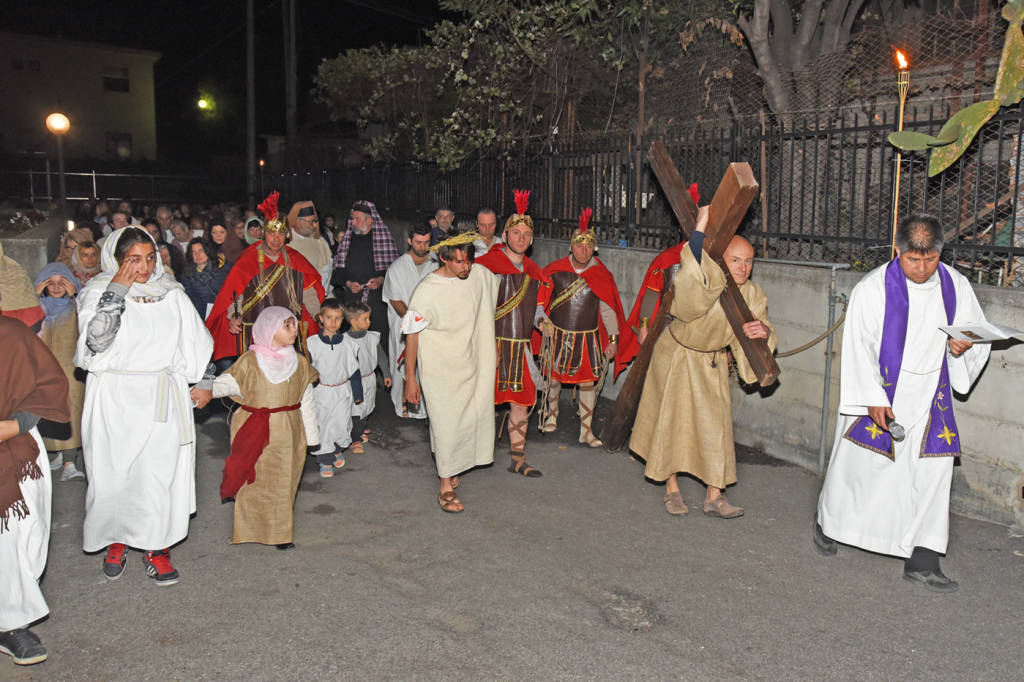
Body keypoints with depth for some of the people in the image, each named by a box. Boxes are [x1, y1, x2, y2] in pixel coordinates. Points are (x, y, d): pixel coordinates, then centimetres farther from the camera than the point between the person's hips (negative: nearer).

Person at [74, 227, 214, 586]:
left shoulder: (171, 293, 4)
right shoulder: (98, 292, -5)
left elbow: (196, 344, 11)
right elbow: (96, 342, -20)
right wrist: (117, 292, -20)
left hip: (162, 400, 2)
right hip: (114, 401, -2)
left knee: (161, 472, 2)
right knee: (115, 473, 6)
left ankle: (157, 548, 15)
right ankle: (115, 542, 27)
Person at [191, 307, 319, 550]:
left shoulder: (299, 363, 6)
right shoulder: (251, 361, -3)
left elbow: (307, 402, 10)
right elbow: (229, 381, -11)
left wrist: (312, 436, 12)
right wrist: (210, 391, -32)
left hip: (287, 433, 2)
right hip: (254, 432, -2)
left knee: (282, 481, 5)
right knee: (252, 481, 2)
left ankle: (281, 532, 18)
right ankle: (247, 529, 18)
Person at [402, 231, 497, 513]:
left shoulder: (481, 275, -4)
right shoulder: (427, 291, -18)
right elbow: (412, 335, -10)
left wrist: (492, 350, 20)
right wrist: (410, 379, -8)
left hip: (473, 364, 5)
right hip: (439, 370, -5)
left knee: (472, 417, 11)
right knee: (446, 424, -3)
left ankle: (448, 466, 36)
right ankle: (445, 487, 9)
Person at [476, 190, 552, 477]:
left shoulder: (534, 273, 12)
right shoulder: (486, 264, -6)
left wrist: (541, 321, -1)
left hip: (520, 347, 6)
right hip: (492, 344, -5)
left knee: (522, 402, 9)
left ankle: (518, 460, 21)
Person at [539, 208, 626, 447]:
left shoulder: (600, 275, -4)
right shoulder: (555, 270, -5)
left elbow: (608, 308, 3)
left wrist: (613, 338, 1)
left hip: (588, 337, 0)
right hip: (557, 335, 0)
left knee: (588, 382, 1)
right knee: (553, 377, 12)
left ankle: (586, 431, 12)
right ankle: (551, 413, 40)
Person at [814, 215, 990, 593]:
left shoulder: (956, 286, 0)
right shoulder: (872, 288, -12)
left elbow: (981, 335, 12)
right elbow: (858, 348, -11)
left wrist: (962, 348, -12)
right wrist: (872, 398, -16)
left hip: (929, 398, 3)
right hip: (878, 395, -3)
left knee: (933, 470, -2)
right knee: (856, 463, 8)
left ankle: (921, 560, 7)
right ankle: (827, 523, 34)